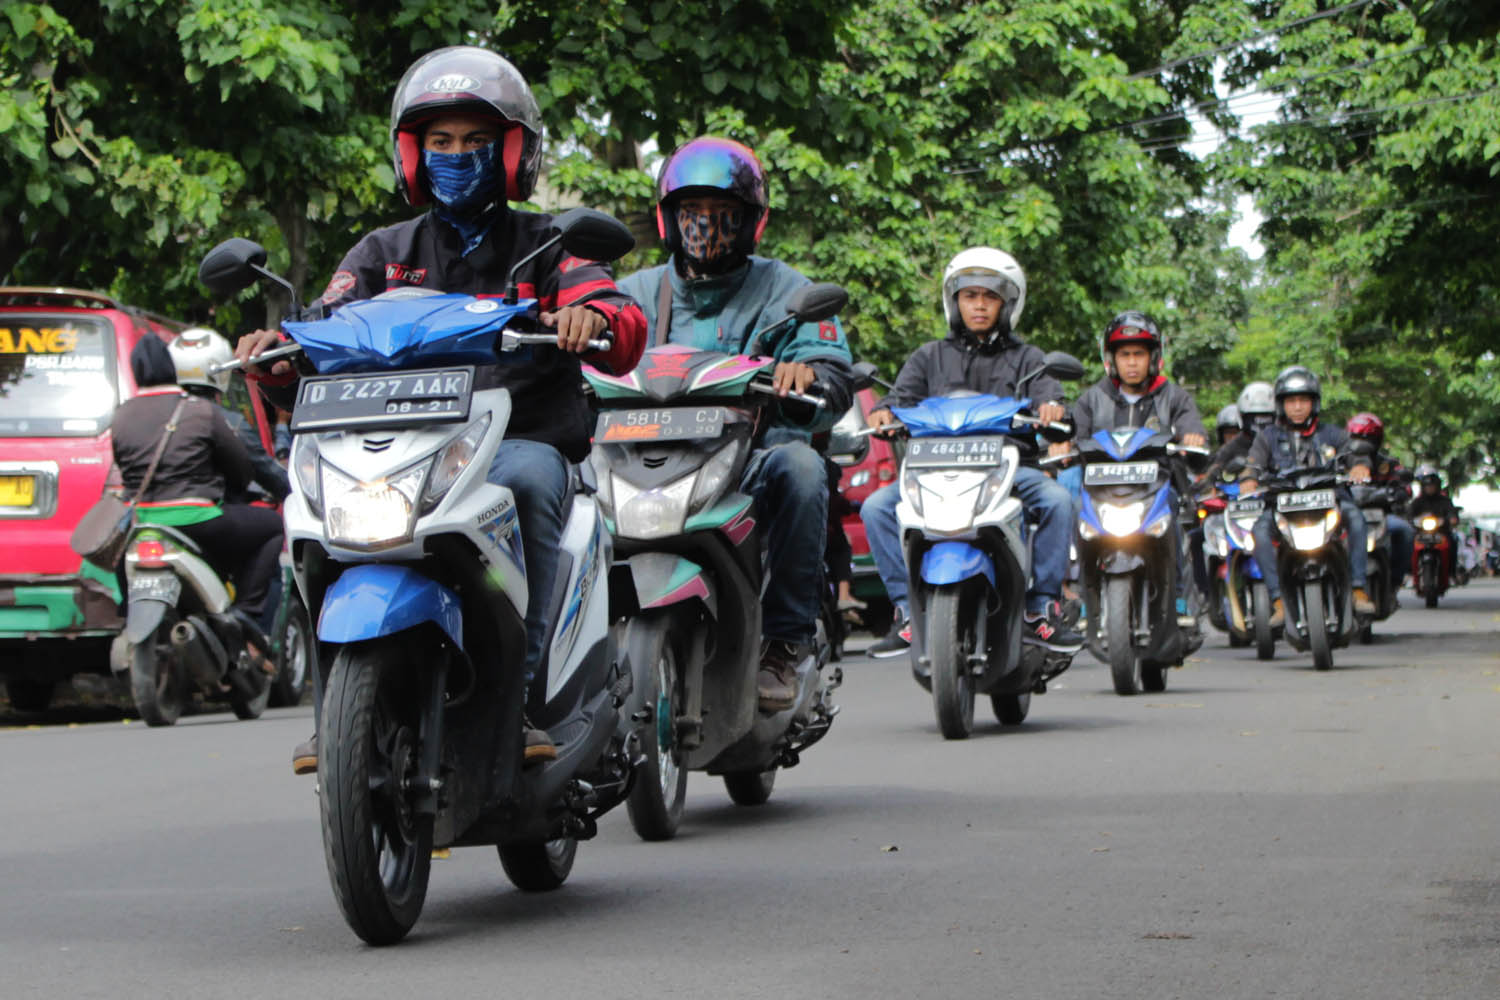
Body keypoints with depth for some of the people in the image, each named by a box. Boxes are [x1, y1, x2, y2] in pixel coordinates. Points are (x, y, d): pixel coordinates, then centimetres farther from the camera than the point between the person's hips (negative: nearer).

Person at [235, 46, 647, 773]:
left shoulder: (546, 247, 15)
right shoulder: (383, 255, 23)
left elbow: (627, 331, -2)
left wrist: (591, 316, -27)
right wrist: (278, 353, -16)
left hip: (523, 435, -2)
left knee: (524, 480, -37)